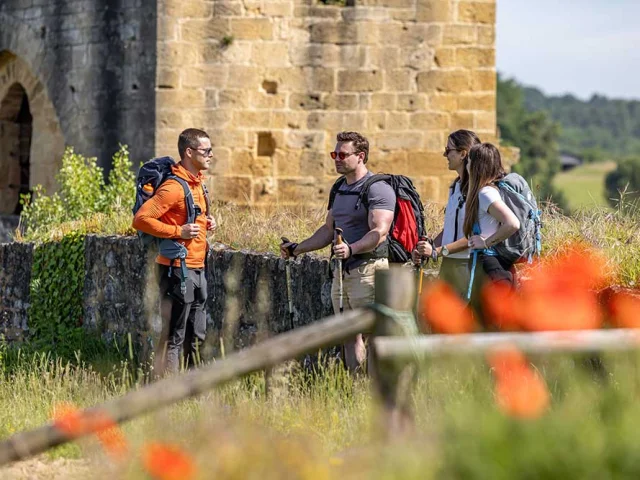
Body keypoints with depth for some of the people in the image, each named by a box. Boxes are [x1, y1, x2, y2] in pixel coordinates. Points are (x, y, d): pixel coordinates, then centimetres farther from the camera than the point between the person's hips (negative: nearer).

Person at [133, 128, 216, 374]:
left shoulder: (198, 183, 13)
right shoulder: (174, 187, -17)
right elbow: (141, 219, -22)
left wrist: (206, 223, 9)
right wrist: (178, 231, -22)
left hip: (197, 268, 9)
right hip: (178, 269, -9)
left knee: (196, 336, 14)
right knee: (174, 337, -5)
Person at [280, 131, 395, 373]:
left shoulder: (378, 189, -11)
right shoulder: (339, 189, 17)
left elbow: (378, 233, -22)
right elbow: (328, 230, 25)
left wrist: (351, 248, -37)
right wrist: (297, 248, 15)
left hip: (368, 269, -9)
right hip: (342, 271, 9)